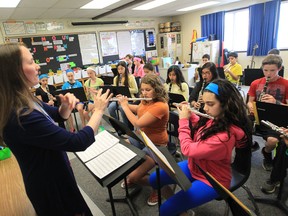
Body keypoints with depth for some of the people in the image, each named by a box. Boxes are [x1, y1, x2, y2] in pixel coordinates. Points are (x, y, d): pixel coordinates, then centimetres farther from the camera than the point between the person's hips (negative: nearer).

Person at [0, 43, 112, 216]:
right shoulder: (21, 118, -35)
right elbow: (79, 142, -33)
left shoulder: (26, 101, -6)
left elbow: (58, 116, 8)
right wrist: (99, 110, -20)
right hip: (50, 185, -8)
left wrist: (65, 106, -15)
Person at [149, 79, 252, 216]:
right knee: (154, 179, 10)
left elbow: (187, 149, -26)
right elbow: (200, 127, 14)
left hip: (211, 181, -8)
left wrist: (183, 120, -16)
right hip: (194, 166, 8)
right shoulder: (214, 119, -11)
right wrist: (189, 114, -3)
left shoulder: (224, 136, -35)